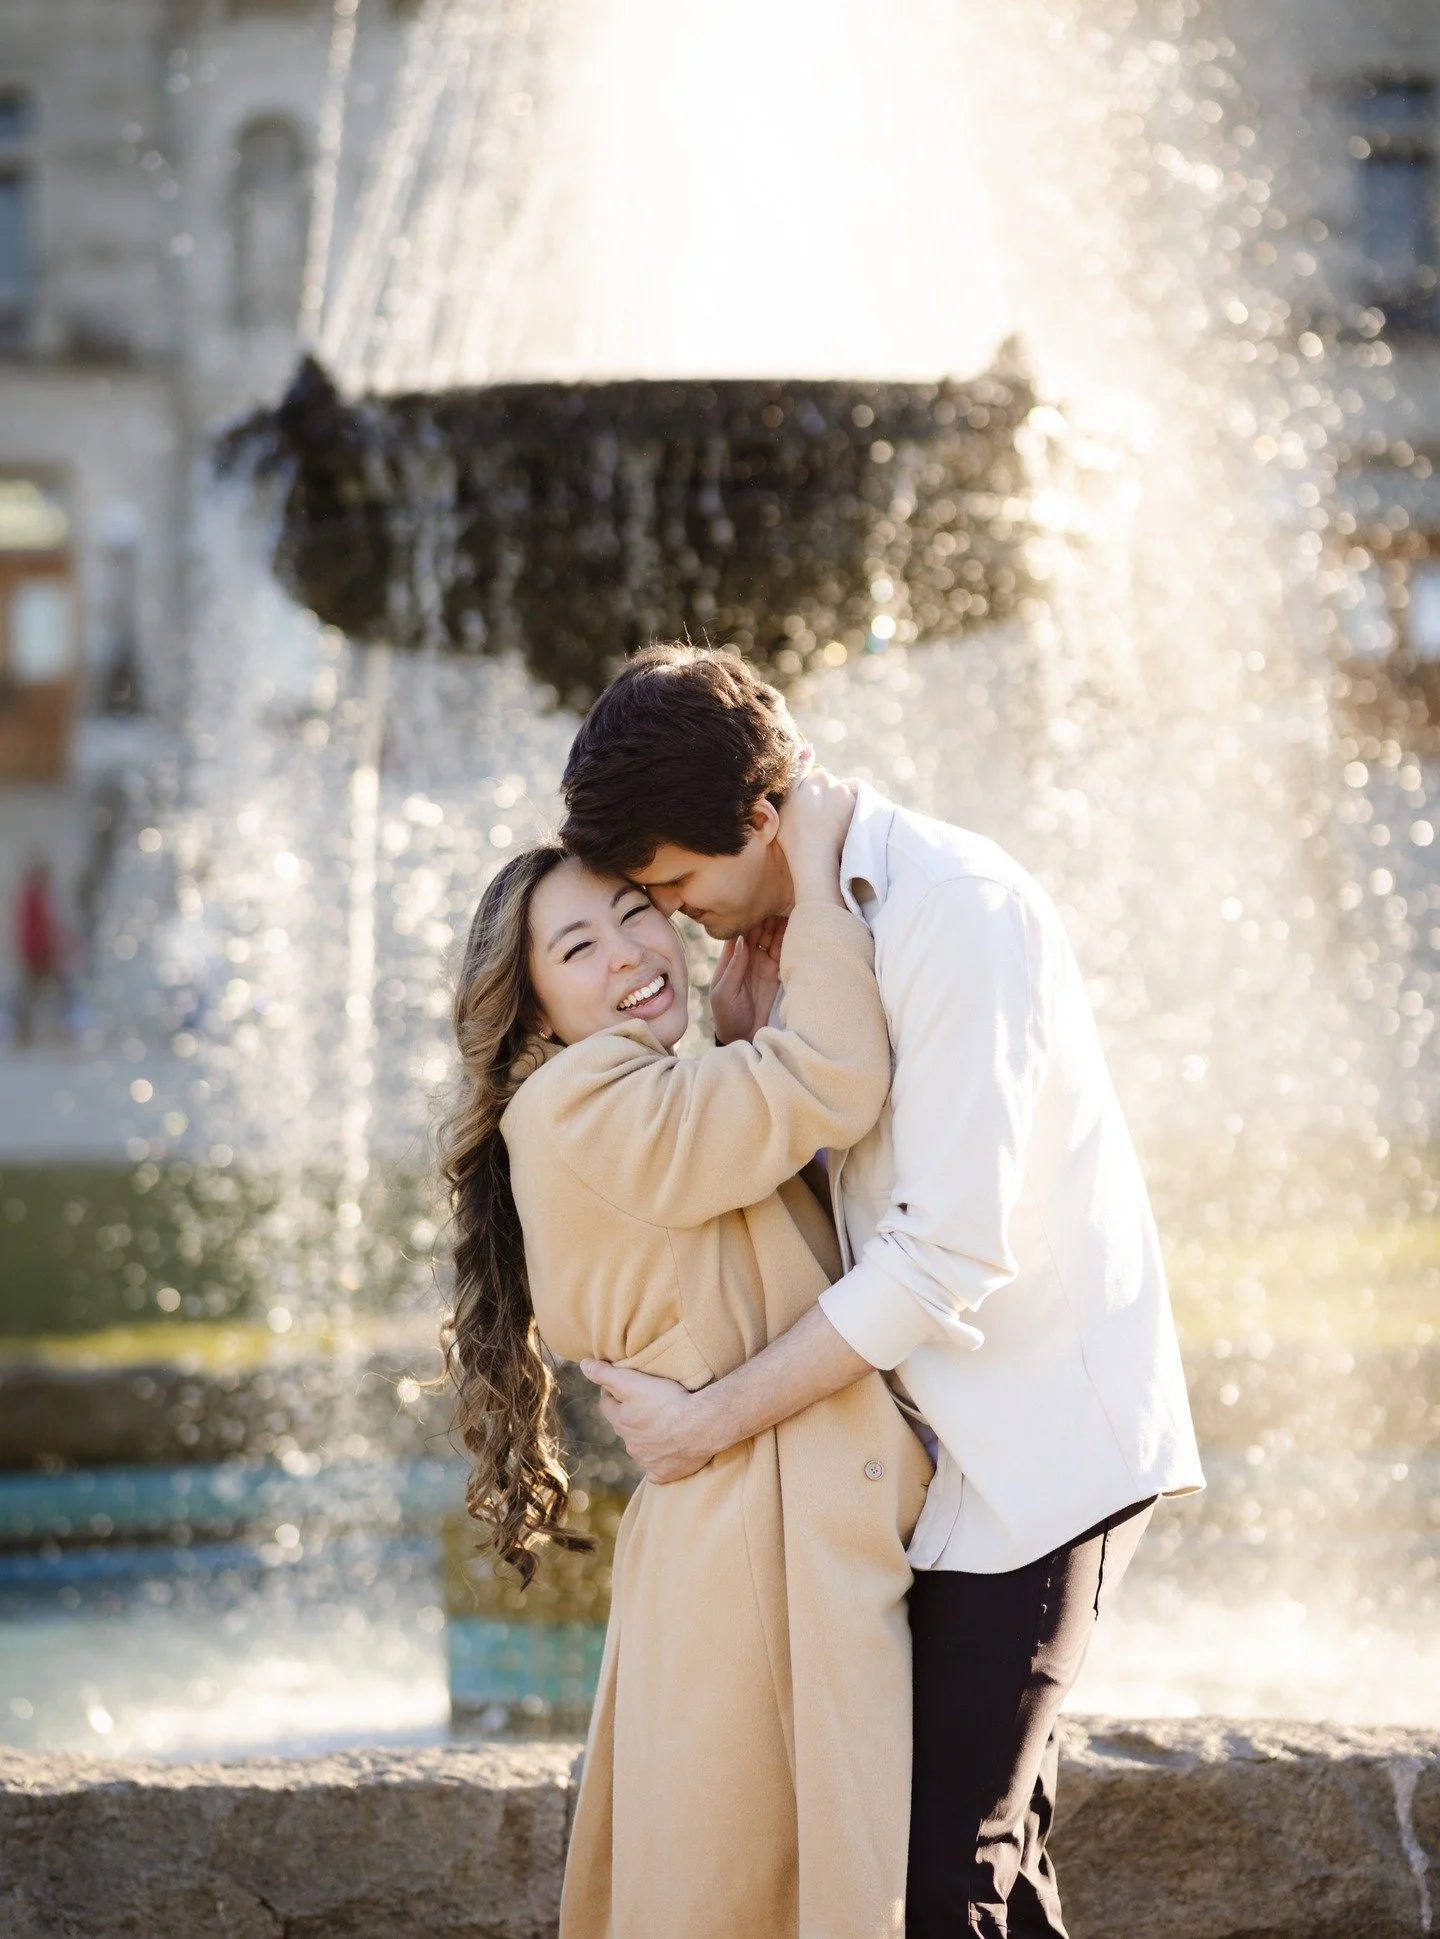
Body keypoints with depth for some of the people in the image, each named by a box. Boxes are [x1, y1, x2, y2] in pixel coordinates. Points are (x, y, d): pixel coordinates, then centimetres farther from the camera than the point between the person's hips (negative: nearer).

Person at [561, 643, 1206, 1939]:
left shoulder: (959, 916, -21)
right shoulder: (802, 920, 8)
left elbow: (948, 1260, -23)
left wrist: (707, 1424, -18)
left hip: (1037, 1443, -9)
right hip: (950, 1443, 9)